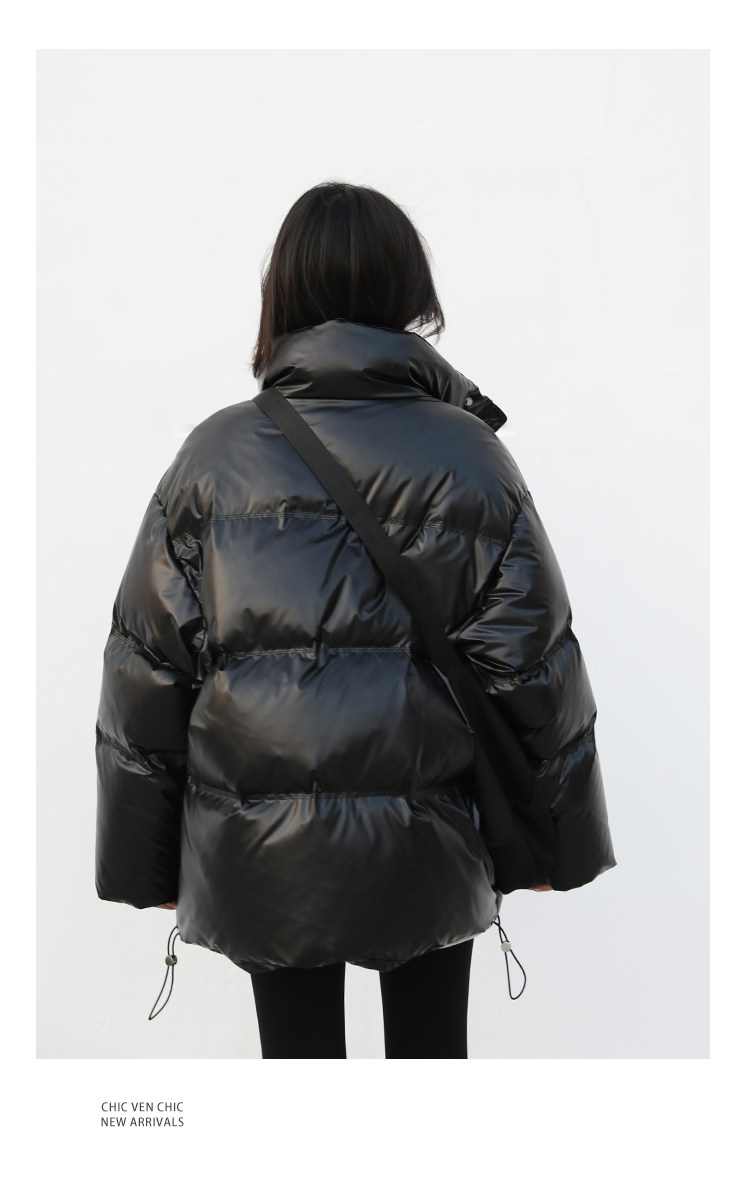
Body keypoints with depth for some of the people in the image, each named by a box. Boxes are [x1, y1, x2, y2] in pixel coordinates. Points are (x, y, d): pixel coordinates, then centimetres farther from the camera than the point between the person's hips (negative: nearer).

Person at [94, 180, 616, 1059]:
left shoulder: (217, 454, -5)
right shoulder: (469, 453, -6)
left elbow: (146, 667, -2)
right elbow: (535, 664, -4)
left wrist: (146, 857, 8)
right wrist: (556, 838, 8)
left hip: (262, 852, 0)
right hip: (427, 851, 0)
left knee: (297, 1048, 16)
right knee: (430, 1046, 20)